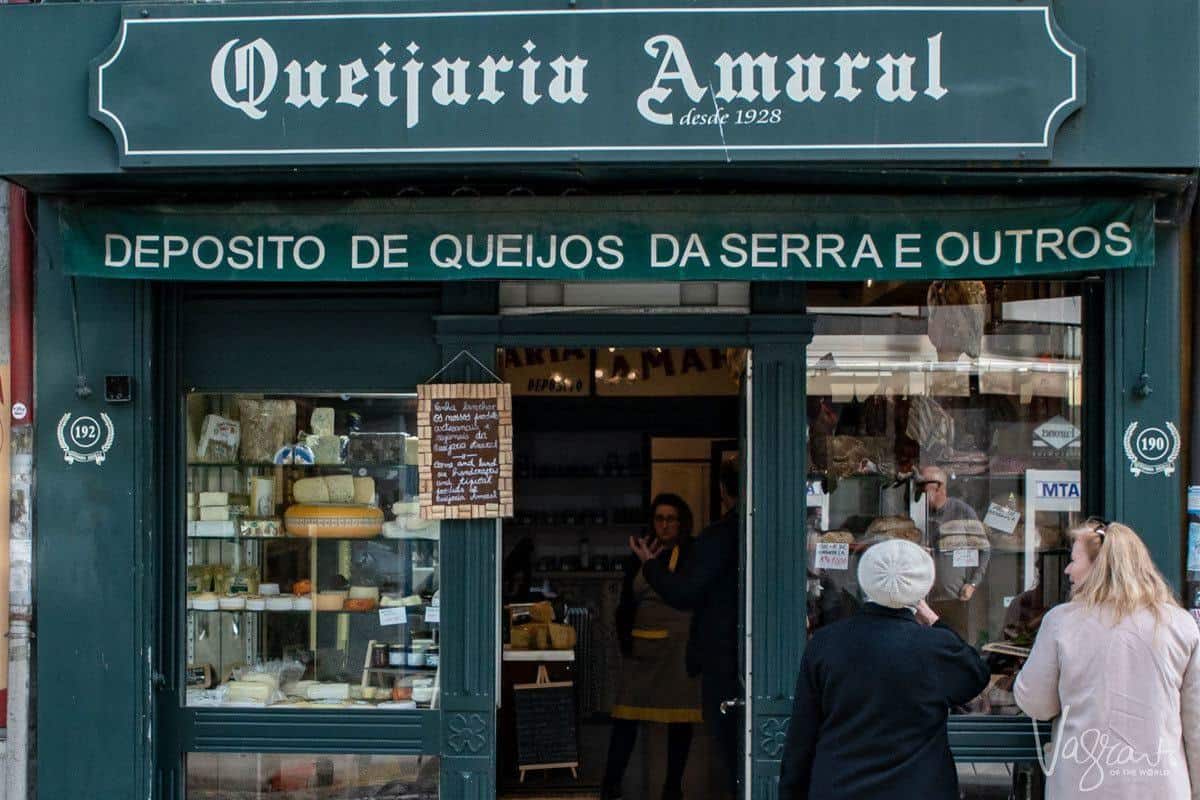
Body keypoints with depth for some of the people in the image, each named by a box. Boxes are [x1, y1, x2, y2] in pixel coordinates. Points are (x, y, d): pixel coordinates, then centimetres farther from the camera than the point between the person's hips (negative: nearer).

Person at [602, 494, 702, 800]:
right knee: (626, 715, 0)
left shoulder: (693, 554, 1)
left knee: (679, 717, 2)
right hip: (642, 646, 3)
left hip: (679, 645, -3)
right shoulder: (639, 554, 11)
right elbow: (626, 603, 10)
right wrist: (625, 639, 1)